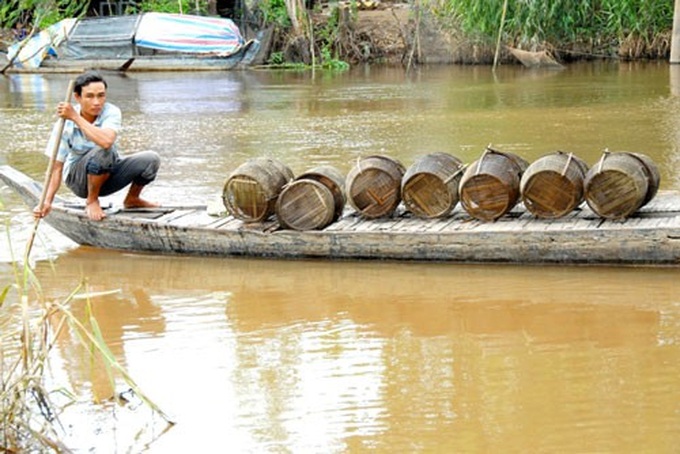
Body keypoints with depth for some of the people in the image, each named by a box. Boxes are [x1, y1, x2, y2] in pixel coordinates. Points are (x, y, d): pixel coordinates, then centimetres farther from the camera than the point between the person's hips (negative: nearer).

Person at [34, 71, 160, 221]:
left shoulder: (112, 112, -19)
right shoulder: (65, 124, -21)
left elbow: (107, 141, -42)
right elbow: (56, 168, -20)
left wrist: (76, 117, -40)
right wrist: (47, 202, -33)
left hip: (109, 172, 3)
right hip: (78, 180, -3)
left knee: (151, 159, -19)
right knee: (102, 152, -35)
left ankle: (132, 199, 11)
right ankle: (91, 201, -10)